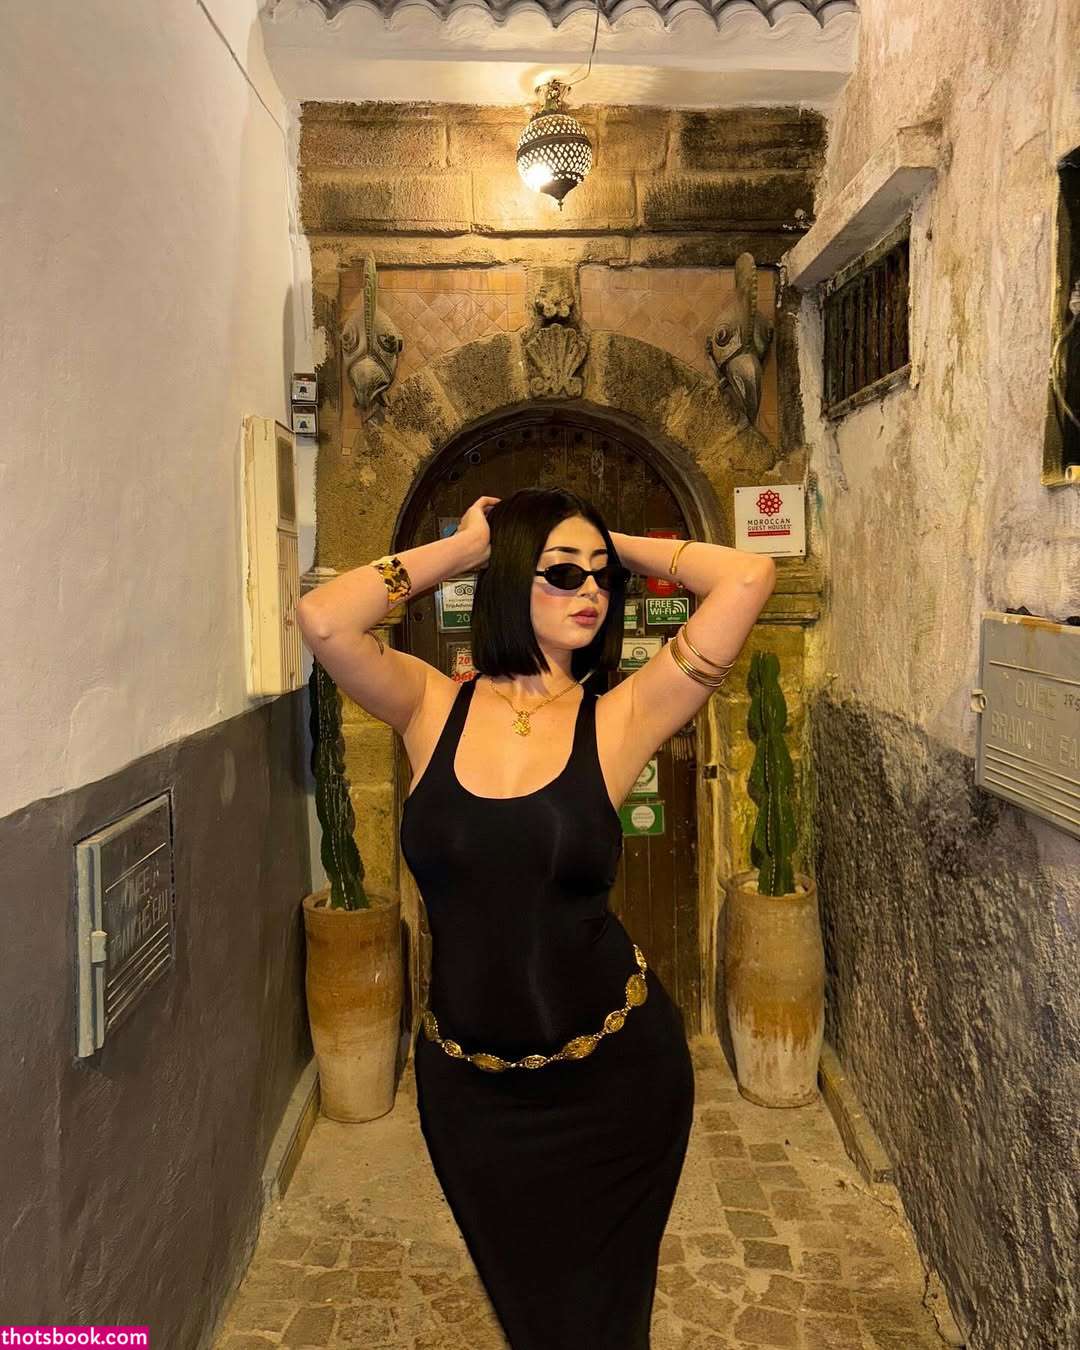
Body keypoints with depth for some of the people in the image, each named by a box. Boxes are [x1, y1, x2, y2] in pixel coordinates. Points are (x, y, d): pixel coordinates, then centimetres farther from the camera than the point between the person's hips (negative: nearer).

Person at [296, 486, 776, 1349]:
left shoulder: (619, 720, -11)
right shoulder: (432, 709, -7)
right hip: (468, 1085, 1)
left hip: (615, 1077, -1)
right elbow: (324, 620, -23)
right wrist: (459, 549, -13)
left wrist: (624, 551, -6)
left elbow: (749, 578, -19)